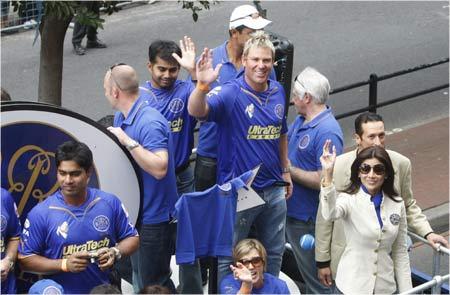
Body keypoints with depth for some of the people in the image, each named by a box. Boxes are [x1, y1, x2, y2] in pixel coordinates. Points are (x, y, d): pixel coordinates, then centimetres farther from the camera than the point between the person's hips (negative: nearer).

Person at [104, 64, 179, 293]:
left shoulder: (150, 122, -23)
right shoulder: (120, 117, 7)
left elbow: (159, 168, -34)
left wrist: (128, 141, -31)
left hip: (154, 217, -10)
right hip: (134, 213, 10)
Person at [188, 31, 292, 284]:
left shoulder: (278, 92, 4)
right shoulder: (230, 93, -16)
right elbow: (196, 111, -34)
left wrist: (286, 171, 20)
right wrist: (203, 85, -53)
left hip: (274, 190, 6)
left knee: (274, 253, 21)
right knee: (229, 256, 6)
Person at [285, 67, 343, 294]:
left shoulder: (327, 132, -24)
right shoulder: (301, 121, 7)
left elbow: (324, 181, -28)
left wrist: (288, 169, -20)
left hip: (308, 219, -10)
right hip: (292, 210, 10)